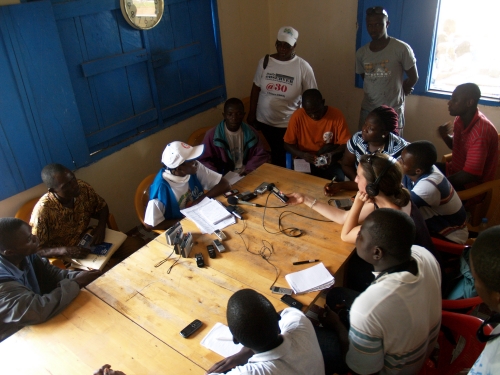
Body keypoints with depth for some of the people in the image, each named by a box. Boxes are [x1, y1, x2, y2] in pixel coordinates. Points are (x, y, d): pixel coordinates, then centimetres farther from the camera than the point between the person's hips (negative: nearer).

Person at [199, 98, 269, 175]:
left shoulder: (250, 132, 3)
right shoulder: (212, 135, -8)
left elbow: (262, 155, 5)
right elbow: (204, 160, -4)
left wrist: (247, 169, -11)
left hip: (246, 175, 2)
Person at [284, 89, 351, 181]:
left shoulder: (337, 115, -10)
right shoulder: (297, 116, -10)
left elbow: (345, 145, -6)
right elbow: (288, 144, -3)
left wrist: (332, 154, -26)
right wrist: (302, 155, -22)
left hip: (329, 161, 1)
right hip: (304, 161, 0)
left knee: (340, 178, -28)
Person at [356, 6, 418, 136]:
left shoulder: (402, 49, -11)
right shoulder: (361, 53, 2)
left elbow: (413, 78, -2)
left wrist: (397, 91, 11)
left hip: (393, 111, -4)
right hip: (367, 110, 4)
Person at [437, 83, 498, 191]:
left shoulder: (480, 131, -29)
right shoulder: (460, 119, -4)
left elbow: (470, 175, -30)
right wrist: (445, 136, -7)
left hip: (470, 185, -8)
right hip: (455, 170, 8)